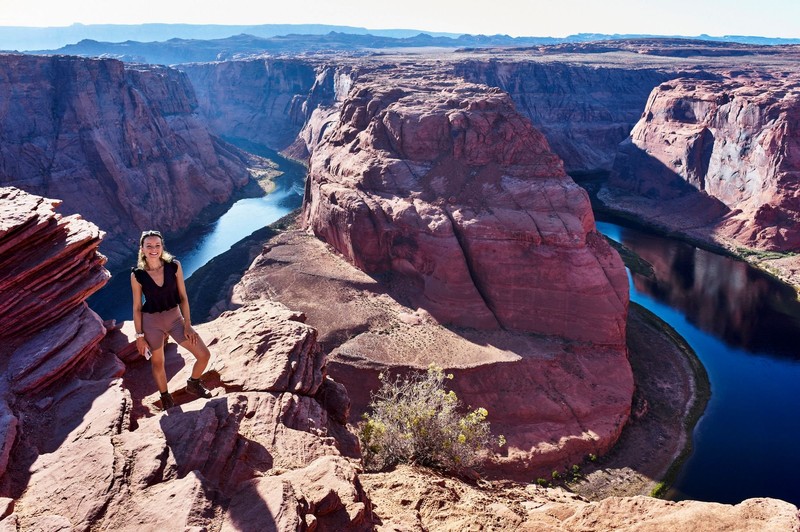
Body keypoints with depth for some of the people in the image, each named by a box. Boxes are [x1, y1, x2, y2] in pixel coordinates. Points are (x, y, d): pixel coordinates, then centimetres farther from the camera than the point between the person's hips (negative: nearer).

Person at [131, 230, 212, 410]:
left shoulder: (174, 266, -10)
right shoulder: (137, 275, -13)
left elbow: (183, 297, -4)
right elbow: (137, 307, -5)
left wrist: (188, 325, -4)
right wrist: (139, 336, -2)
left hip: (175, 318, 2)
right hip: (151, 322, -2)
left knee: (204, 355, 0)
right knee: (157, 363, 16)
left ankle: (193, 384, 30)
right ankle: (166, 398, 42)